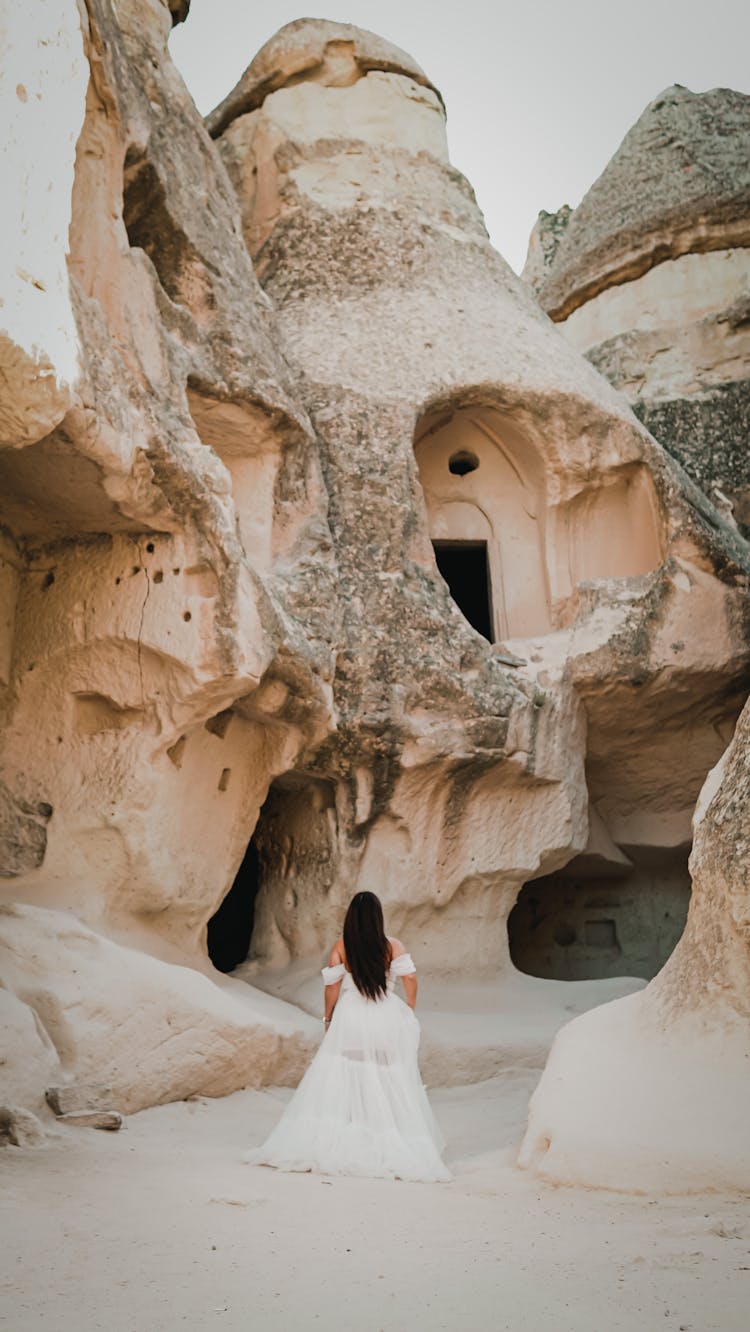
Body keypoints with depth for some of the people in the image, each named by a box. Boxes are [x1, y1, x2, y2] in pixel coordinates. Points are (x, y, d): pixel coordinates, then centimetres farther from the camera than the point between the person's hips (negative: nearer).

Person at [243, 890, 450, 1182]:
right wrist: (410, 1010, 3)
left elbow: (332, 987, -3)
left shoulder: (340, 947, -4)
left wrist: (328, 1018, 10)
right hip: (386, 1021, 1)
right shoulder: (393, 946, -2)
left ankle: (327, 1146, 5)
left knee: (338, 1083, 5)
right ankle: (394, 1149, 12)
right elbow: (410, 977, -11)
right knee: (389, 1086, 9)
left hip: (350, 1022, 0)